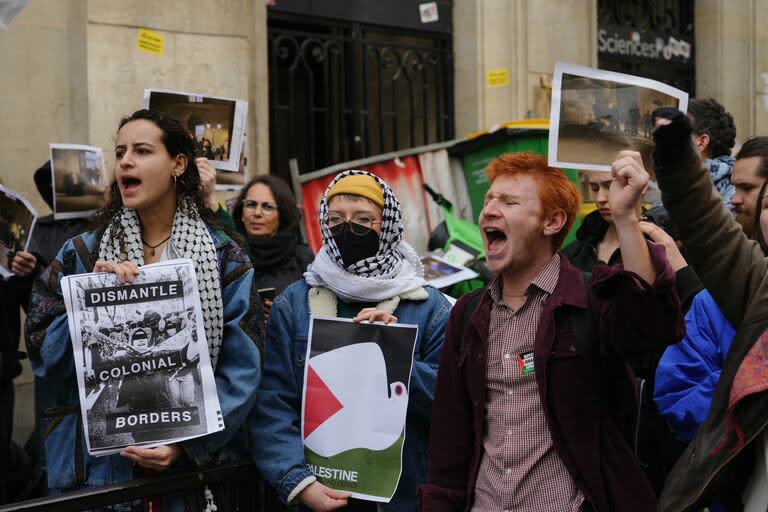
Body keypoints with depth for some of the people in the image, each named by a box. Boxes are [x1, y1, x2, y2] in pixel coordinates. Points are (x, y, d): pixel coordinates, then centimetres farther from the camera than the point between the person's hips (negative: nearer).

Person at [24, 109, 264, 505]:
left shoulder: (224, 259, 0)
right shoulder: (81, 256, 3)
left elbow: (242, 370, -6)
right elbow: (42, 354, -2)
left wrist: (187, 441, -18)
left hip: (196, 462, 0)